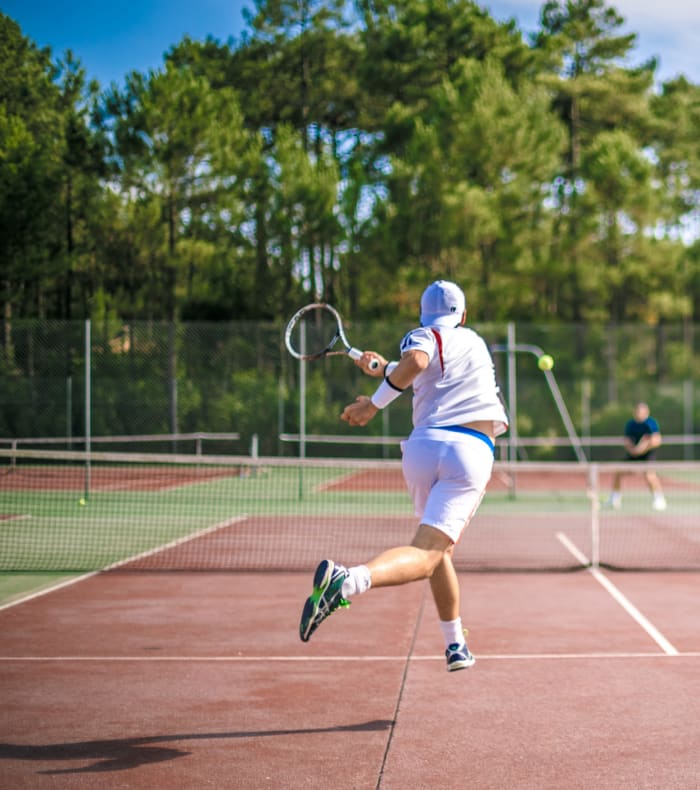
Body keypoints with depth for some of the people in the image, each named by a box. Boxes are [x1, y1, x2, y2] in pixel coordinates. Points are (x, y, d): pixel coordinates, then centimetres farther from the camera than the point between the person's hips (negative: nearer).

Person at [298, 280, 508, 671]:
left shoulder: (423, 336, 13)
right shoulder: (477, 342, 26)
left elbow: (417, 361, -12)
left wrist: (375, 403, -4)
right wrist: (385, 368, 45)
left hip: (423, 444, 1)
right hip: (472, 451, -1)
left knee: (440, 550, 22)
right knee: (426, 554, -17)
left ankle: (456, 645, 26)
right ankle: (349, 578, -46)